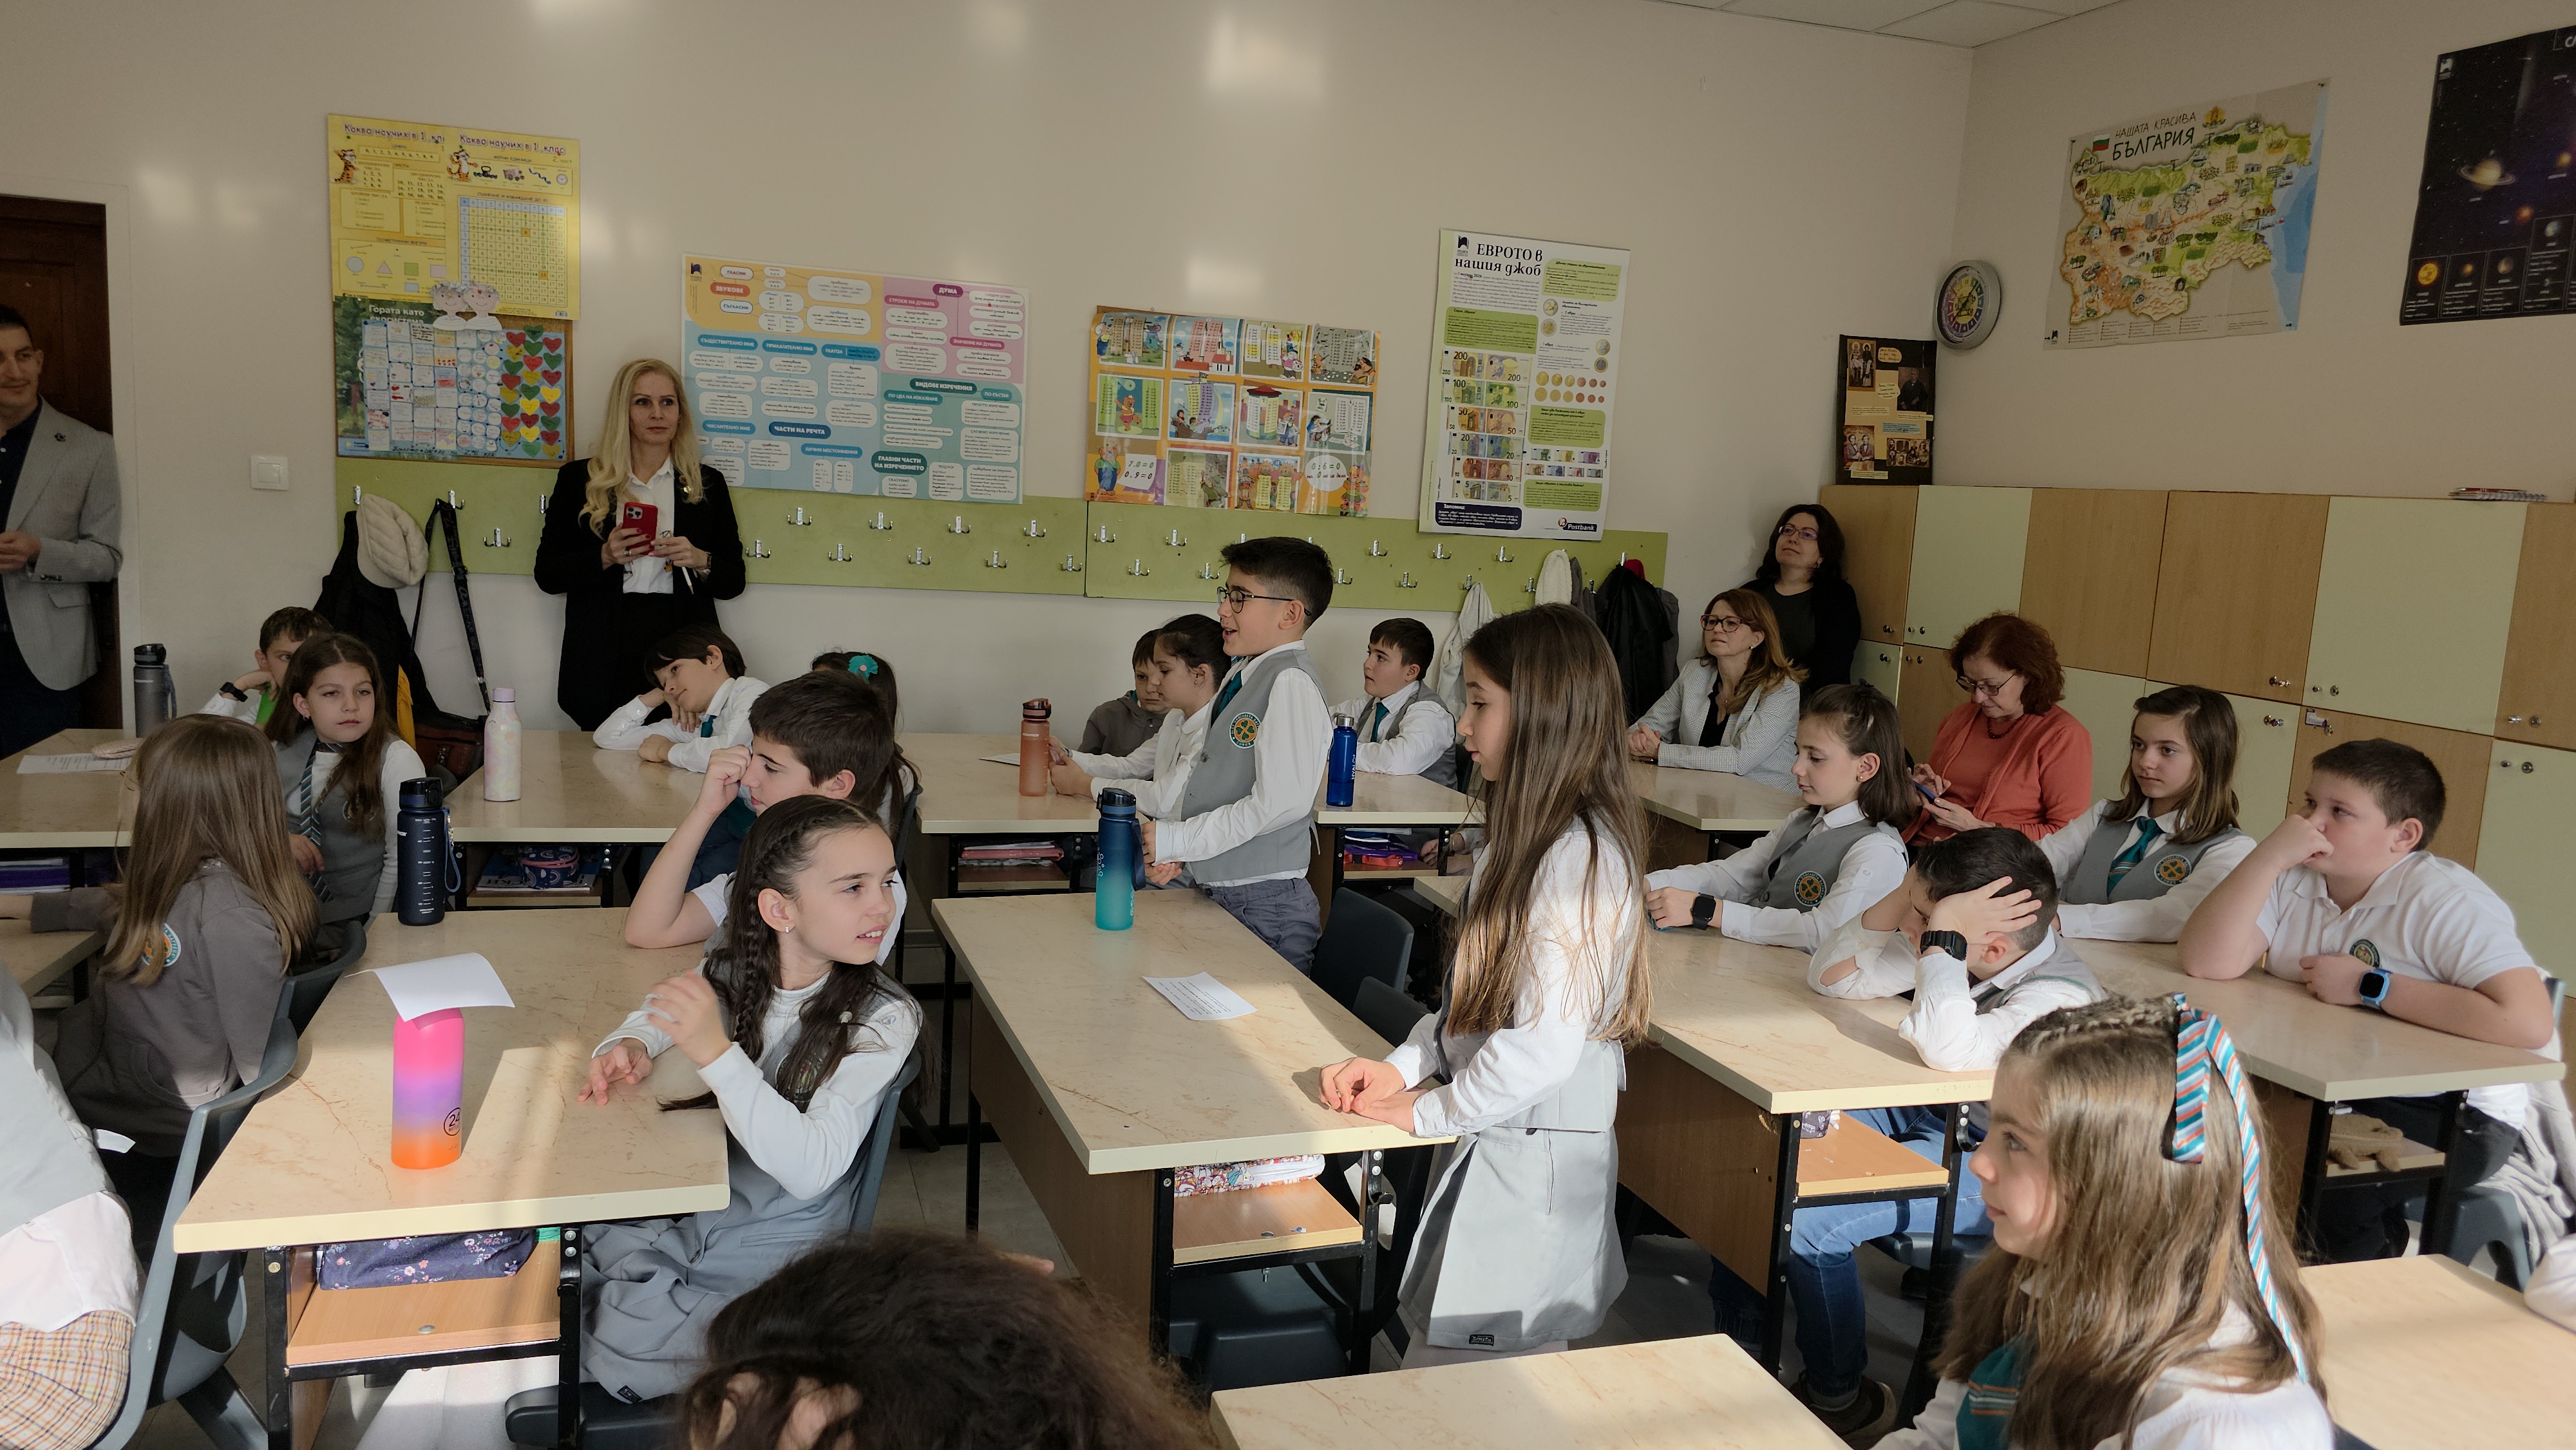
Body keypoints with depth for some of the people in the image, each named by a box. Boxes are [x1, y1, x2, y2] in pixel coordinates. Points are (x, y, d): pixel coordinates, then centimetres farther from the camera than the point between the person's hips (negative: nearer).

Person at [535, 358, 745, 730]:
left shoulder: (707, 483, 11)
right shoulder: (579, 479, 10)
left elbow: (733, 581, 9)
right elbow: (547, 574, 5)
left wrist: (699, 560, -11)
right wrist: (605, 557, -11)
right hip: (604, 659, 0)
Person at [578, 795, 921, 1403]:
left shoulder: (883, 1019, -19)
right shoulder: (733, 972, -5)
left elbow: (810, 1170, -28)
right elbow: (660, 1010, 18)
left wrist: (717, 1054, -37)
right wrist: (630, 1046, -7)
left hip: (776, 1240, -5)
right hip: (691, 1206, 5)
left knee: (625, 1342, -18)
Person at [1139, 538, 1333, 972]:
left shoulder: (1292, 684, -18)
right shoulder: (1239, 676, 10)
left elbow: (1281, 802, -25)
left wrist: (1178, 839, -18)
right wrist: (1174, 852, 3)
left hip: (1263, 906, -8)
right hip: (1213, 891, 8)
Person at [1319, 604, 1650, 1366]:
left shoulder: (1578, 858, -23)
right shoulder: (1526, 839, 9)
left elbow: (1541, 1046, -26)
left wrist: (1427, 1113, -12)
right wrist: (1402, 1066, 1)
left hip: (1534, 1162, -9)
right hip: (1489, 1146, 9)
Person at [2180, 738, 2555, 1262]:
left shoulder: (2445, 901, -15)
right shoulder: (2294, 879, -1)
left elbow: (2529, 1023, -29)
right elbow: (2206, 961, -15)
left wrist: (2369, 987, -22)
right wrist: (2270, 856, -22)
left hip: (2457, 1116, -5)